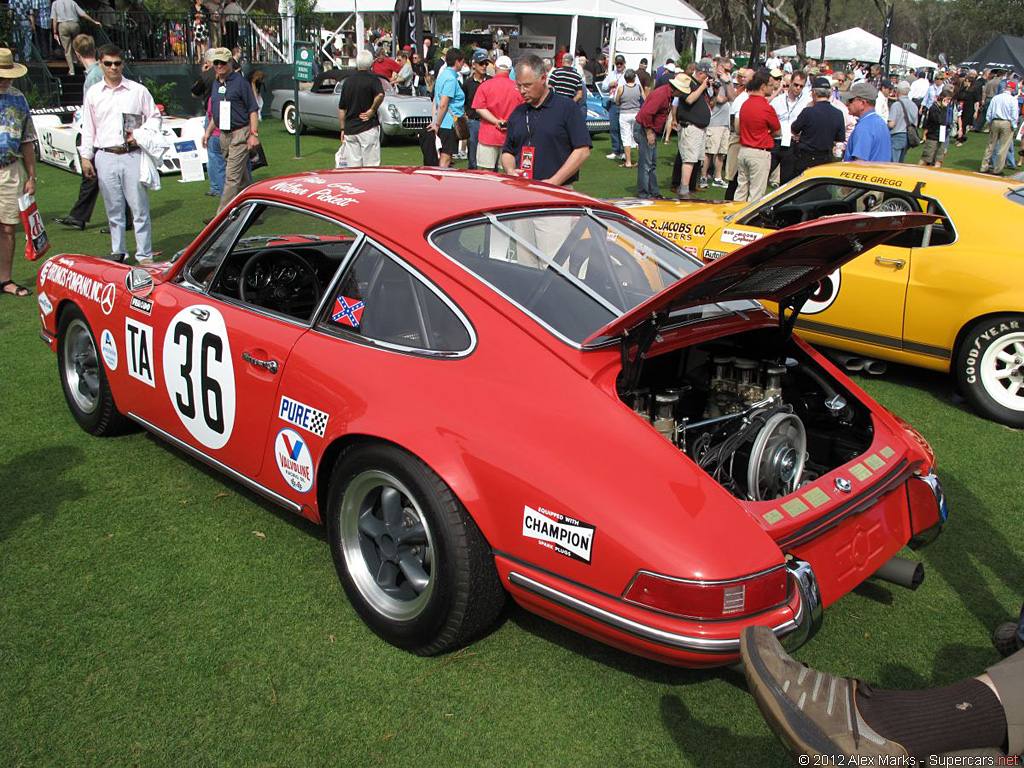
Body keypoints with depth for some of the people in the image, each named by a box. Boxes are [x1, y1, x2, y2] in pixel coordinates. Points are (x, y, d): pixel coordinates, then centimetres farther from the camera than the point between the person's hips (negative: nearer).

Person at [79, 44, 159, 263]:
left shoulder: (138, 91, 4)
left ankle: (144, 255, 2)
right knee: (113, 209, 8)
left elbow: (155, 117, 9)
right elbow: (88, 127, 13)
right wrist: (86, 157, 9)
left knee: (139, 207, -3)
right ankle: (118, 252, 17)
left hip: (132, 156, -2)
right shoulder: (93, 93, 10)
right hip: (105, 157, 2)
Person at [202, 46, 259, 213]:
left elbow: (253, 110, -10)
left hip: (240, 134, -8)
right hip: (223, 135, 8)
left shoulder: (240, 82, -7)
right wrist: (208, 132, 19)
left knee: (232, 176, -11)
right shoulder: (216, 84, 16)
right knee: (242, 176, 15)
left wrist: (254, 134, -17)